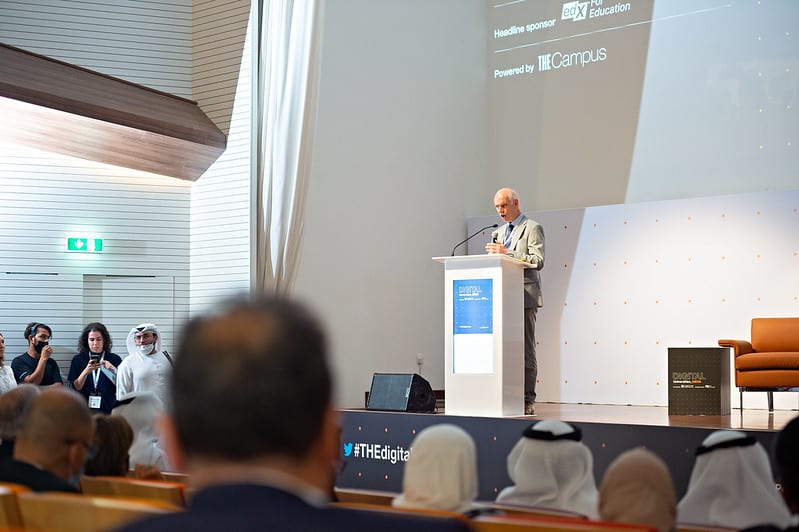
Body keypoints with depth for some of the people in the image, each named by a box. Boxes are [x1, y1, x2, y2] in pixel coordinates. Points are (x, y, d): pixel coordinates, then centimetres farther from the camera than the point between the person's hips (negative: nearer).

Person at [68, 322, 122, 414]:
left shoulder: (115, 359, 3)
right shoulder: (78, 360, 6)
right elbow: (75, 388, -1)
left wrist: (112, 369, -17)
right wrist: (86, 371, -16)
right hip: (85, 409, 1)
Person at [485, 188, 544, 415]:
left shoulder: (533, 228, -1)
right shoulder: (499, 232, 21)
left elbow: (538, 261, -13)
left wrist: (507, 253, -19)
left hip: (524, 296, -7)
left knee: (526, 349, -6)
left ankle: (527, 401, -4)